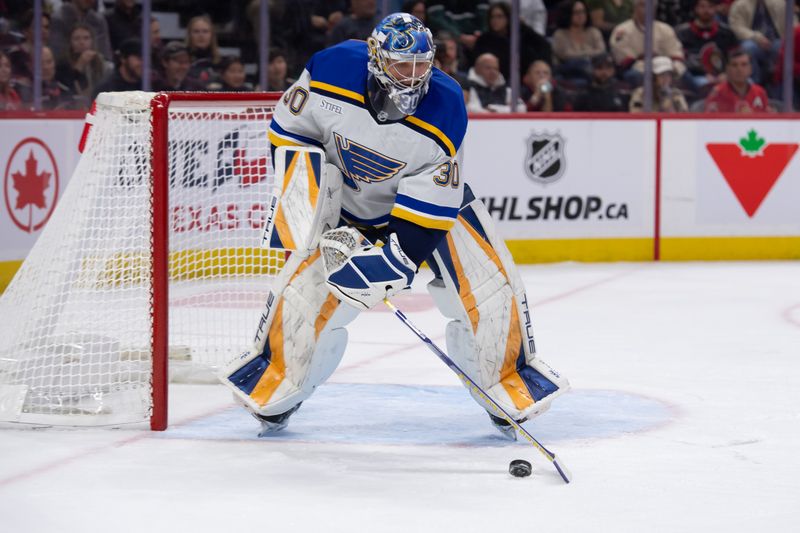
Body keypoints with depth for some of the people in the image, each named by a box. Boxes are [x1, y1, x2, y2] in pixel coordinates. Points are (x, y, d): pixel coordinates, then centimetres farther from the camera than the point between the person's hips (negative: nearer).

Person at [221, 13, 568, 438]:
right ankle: (277, 383, 13)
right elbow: (289, 131, -10)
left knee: (489, 287, -11)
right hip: (344, 201, 1)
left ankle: (508, 379, 13)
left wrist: (393, 261, -40)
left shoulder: (444, 109, -31)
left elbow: (426, 214, -30)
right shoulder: (331, 72, -29)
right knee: (305, 286, -11)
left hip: (432, 200, 0)